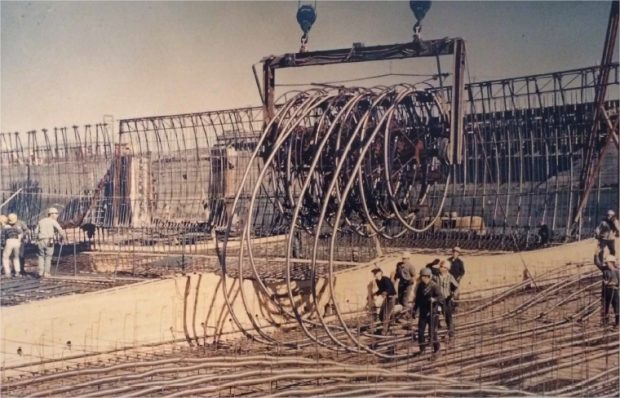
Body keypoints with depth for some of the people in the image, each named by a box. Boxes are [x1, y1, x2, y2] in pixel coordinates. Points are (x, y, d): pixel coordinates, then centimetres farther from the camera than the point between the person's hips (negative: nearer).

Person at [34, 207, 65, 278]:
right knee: (48, 257, 6)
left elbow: (36, 232, 15)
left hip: (40, 241, 4)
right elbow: (60, 230, -11)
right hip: (49, 241, -4)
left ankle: (40, 272, 6)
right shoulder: (53, 222, 0)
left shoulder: (41, 221, 17)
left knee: (41, 256, 16)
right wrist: (62, 237, 6)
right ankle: (46, 273, 4)